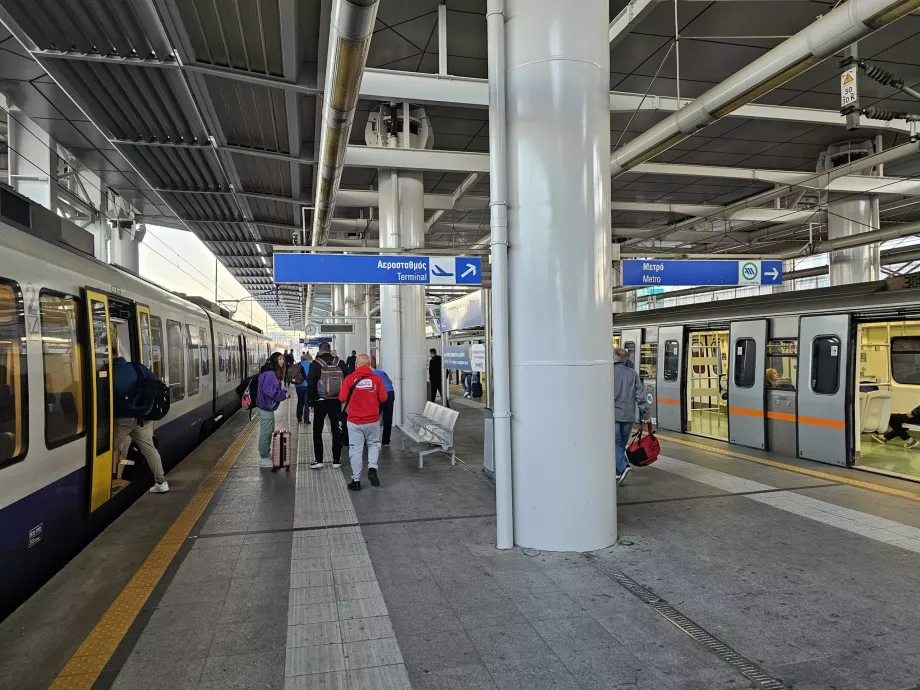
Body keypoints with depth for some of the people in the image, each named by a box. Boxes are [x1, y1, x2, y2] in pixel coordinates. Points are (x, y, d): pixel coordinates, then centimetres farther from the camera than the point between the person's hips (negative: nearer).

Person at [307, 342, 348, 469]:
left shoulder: (315, 364, -8)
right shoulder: (340, 363, 0)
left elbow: (310, 384, -8)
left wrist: (310, 401, -2)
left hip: (320, 402, -2)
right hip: (336, 401, 2)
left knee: (317, 431, 8)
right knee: (336, 431, 10)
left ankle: (318, 460, 5)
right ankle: (336, 460, 13)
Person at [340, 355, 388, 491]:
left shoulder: (350, 378, -7)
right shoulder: (376, 378, -4)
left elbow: (342, 398, -8)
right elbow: (383, 398, -3)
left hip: (354, 421, -1)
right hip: (373, 420, 1)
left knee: (356, 449, 7)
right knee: (374, 444, 21)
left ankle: (356, 481, 12)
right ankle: (372, 468, 2)